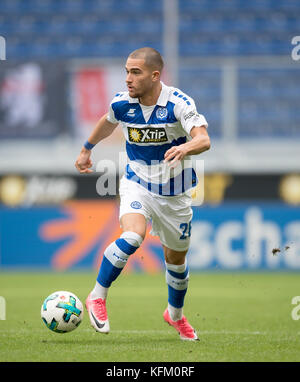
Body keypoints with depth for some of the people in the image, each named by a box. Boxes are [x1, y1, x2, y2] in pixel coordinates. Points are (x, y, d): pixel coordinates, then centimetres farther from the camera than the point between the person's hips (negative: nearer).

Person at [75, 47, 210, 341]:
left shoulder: (178, 103, -21)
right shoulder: (122, 103, -11)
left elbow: (204, 140, -35)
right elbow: (108, 122, 15)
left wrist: (185, 148, -57)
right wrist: (87, 148, 29)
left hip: (174, 193, 0)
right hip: (137, 184, 0)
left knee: (176, 258, 15)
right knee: (132, 236, -30)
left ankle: (176, 314, 42)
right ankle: (97, 297, -15)